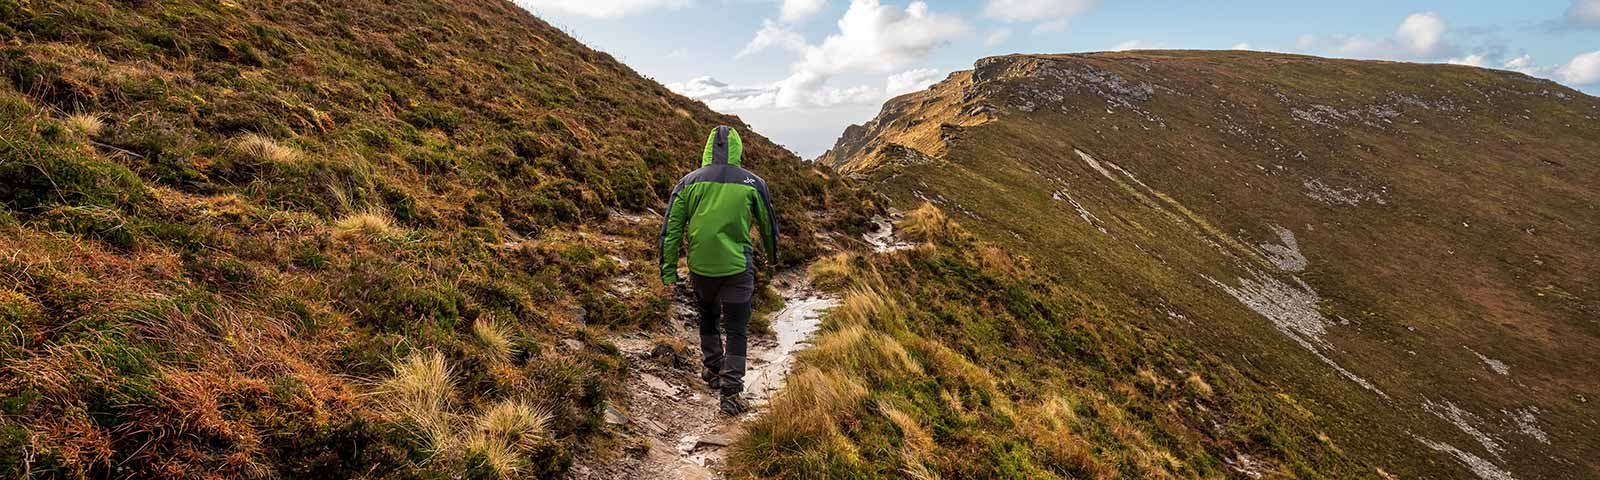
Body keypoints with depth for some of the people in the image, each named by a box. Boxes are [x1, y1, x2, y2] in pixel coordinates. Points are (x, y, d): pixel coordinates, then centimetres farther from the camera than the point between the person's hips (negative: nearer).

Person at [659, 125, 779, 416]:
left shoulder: (688, 182, 0)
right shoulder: (753, 183, -2)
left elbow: (671, 228, 0)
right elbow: (769, 223, 11)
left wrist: (669, 270, 6)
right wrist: (773, 255, 28)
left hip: (700, 267, 2)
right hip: (737, 269, -2)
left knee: (707, 318, 25)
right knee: (736, 329, 6)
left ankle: (713, 370, 38)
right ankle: (731, 392, 5)